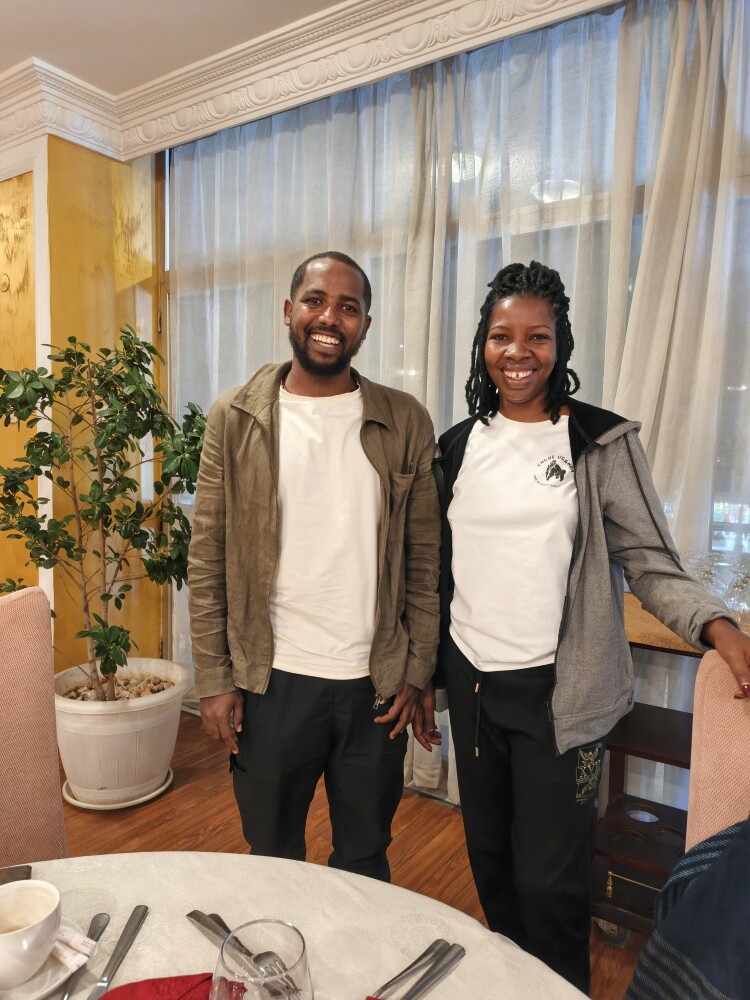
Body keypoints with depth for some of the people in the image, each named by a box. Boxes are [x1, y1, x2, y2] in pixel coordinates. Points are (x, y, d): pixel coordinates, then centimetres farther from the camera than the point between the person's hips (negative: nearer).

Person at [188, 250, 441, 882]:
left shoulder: (406, 422, -2)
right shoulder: (236, 419, -4)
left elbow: (426, 559, 1)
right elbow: (208, 559, -2)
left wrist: (417, 670, -1)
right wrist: (214, 680, -4)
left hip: (376, 683, 1)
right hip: (270, 680, 0)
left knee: (366, 857, 21)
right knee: (272, 858, 20)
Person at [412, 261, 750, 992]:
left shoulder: (602, 443, -6)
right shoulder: (458, 446, 5)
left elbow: (651, 564, -6)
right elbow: (440, 573, 9)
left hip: (558, 691, -4)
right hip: (470, 683, 4)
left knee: (549, 877, 2)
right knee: (489, 857, 19)